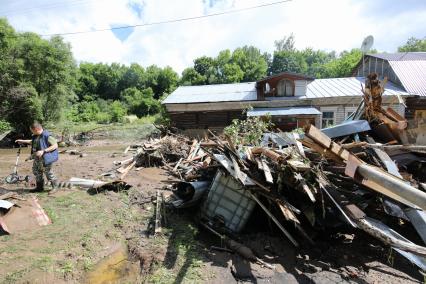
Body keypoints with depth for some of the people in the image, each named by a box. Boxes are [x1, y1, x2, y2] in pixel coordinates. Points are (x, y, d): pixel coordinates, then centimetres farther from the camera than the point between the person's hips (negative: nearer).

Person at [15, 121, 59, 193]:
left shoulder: (47, 136, -23)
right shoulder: (36, 136, 5)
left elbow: (55, 145, -24)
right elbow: (33, 142, 27)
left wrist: (43, 151, -26)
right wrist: (23, 141, 23)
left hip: (46, 158, -9)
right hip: (37, 158, 10)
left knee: (48, 173, 0)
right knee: (36, 171, 19)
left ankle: (55, 187, 19)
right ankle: (39, 187, 35)